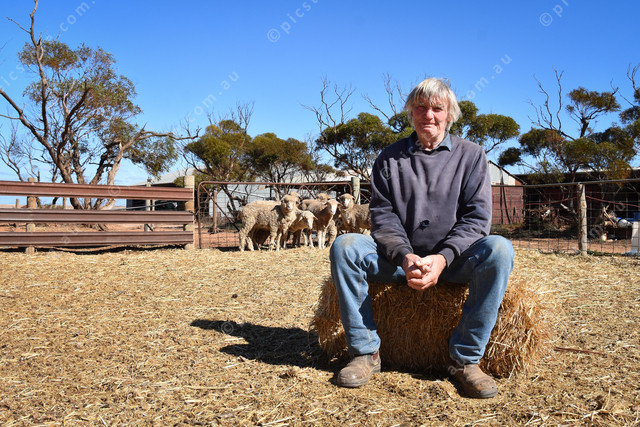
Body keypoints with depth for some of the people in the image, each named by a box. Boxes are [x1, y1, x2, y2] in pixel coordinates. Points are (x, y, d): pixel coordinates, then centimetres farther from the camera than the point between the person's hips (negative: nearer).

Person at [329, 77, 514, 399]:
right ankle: (365, 351, -14)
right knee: (344, 247, -24)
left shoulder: (470, 155, 7)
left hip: (453, 259, 0)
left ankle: (466, 358, -18)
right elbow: (382, 214, 0)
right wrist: (405, 256, -20)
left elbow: (477, 216, -3)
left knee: (498, 249, -30)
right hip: (400, 257, 1)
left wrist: (442, 258, -20)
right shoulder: (390, 158, 9)